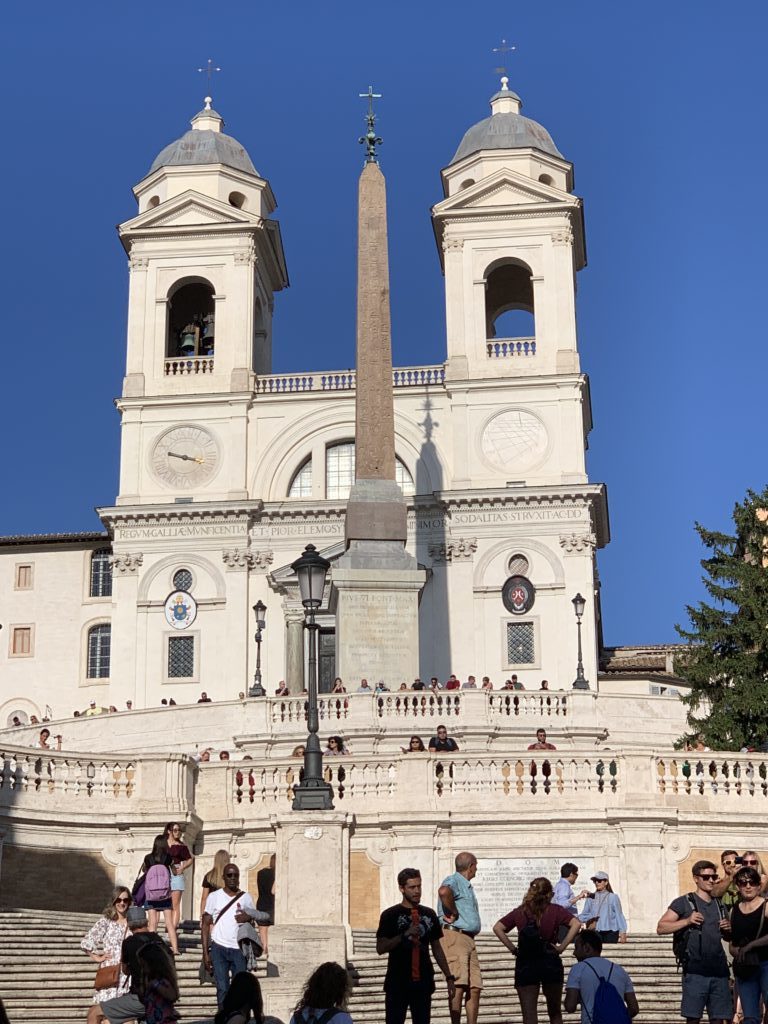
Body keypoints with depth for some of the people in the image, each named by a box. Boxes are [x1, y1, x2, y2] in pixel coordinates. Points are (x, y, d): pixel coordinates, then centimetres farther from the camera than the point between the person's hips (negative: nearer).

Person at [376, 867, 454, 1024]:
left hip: (422, 981, 4)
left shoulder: (429, 914, 11)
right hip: (397, 982, -4)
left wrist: (449, 976, 14)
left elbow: (437, 948, 18)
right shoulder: (390, 915, -2)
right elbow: (380, 948, -8)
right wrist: (405, 934, -19)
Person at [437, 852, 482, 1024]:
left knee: (475, 987, 6)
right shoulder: (453, 880, -8)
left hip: (468, 939, 9)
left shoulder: (467, 885, 23)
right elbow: (443, 891, -33)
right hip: (454, 936, -9)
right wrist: (453, 913, -20)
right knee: (458, 985, -14)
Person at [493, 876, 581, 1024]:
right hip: (551, 962, 0)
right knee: (554, 1012, 17)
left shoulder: (520, 912, 5)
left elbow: (497, 928, -2)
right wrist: (561, 946, -7)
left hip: (525, 964, 0)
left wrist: (513, 949, -1)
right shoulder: (555, 910, 1)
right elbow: (576, 924, -12)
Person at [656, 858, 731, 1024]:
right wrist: (687, 921, -15)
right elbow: (661, 928, -4)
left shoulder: (719, 905, 18)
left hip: (719, 971, 5)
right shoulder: (684, 902, 2)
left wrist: (728, 929, 6)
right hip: (695, 971, -5)